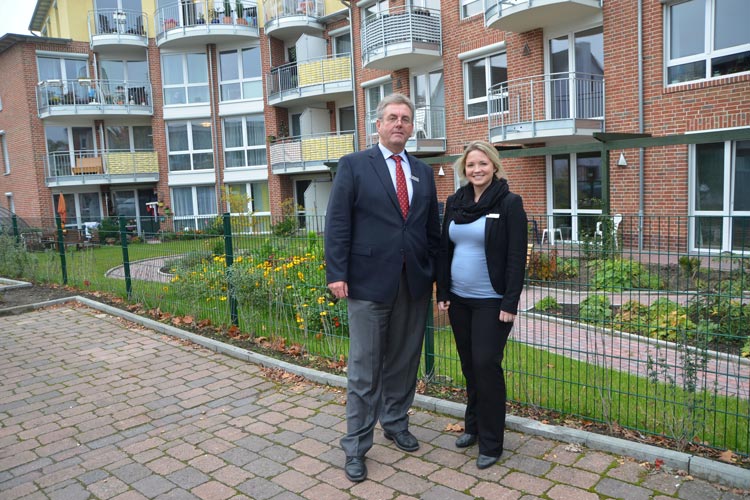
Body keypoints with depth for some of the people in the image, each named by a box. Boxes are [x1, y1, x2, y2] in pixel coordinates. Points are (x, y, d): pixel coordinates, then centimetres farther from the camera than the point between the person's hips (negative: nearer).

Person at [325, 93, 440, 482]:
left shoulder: (423, 172, 13)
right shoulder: (353, 165, -1)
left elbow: (432, 228, 15)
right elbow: (337, 223, -6)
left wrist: (436, 273, 11)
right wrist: (336, 273, -12)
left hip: (414, 283, 5)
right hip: (370, 281, -4)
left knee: (404, 362, 14)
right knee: (365, 368, 2)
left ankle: (396, 424, 35)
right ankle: (356, 446, 16)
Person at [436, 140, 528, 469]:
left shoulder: (509, 203, -8)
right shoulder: (455, 202, 7)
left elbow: (517, 256, -11)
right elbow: (444, 250, 10)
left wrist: (510, 303, -15)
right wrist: (442, 293, 6)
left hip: (491, 301, -5)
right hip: (459, 300, 5)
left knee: (486, 365, -4)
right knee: (469, 365, 14)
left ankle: (491, 442, 12)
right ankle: (473, 425, 31)